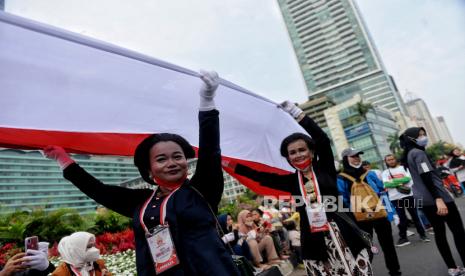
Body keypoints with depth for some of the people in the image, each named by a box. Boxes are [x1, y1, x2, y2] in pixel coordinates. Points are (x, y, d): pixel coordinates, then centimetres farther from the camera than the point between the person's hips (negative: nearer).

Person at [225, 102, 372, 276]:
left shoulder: (325, 169, 3)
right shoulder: (291, 180, 9)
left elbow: (323, 140, -11)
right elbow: (260, 176, 8)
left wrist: (296, 112, -14)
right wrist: (228, 163, 7)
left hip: (342, 235, -1)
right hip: (314, 244, 2)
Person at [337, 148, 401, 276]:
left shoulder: (370, 174, 7)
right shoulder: (341, 180, -5)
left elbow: (382, 192, 10)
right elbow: (342, 203, -6)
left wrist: (391, 212, 5)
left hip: (380, 214, 3)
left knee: (388, 245, 15)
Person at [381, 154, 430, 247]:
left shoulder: (403, 168, 6)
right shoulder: (385, 173, 7)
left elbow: (408, 179, -10)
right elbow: (386, 184, -7)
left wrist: (393, 181, -14)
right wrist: (401, 182, -11)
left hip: (408, 195, -1)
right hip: (395, 198, 1)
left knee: (415, 216, 9)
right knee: (402, 218, 8)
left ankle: (422, 234, 23)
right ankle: (403, 237, 15)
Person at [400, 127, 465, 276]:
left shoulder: (408, 155, 16)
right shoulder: (418, 153, -13)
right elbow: (427, 178, -22)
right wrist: (438, 199, -27)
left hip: (423, 199, 9)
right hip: (435, 197, -9)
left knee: (439, 231, 11)